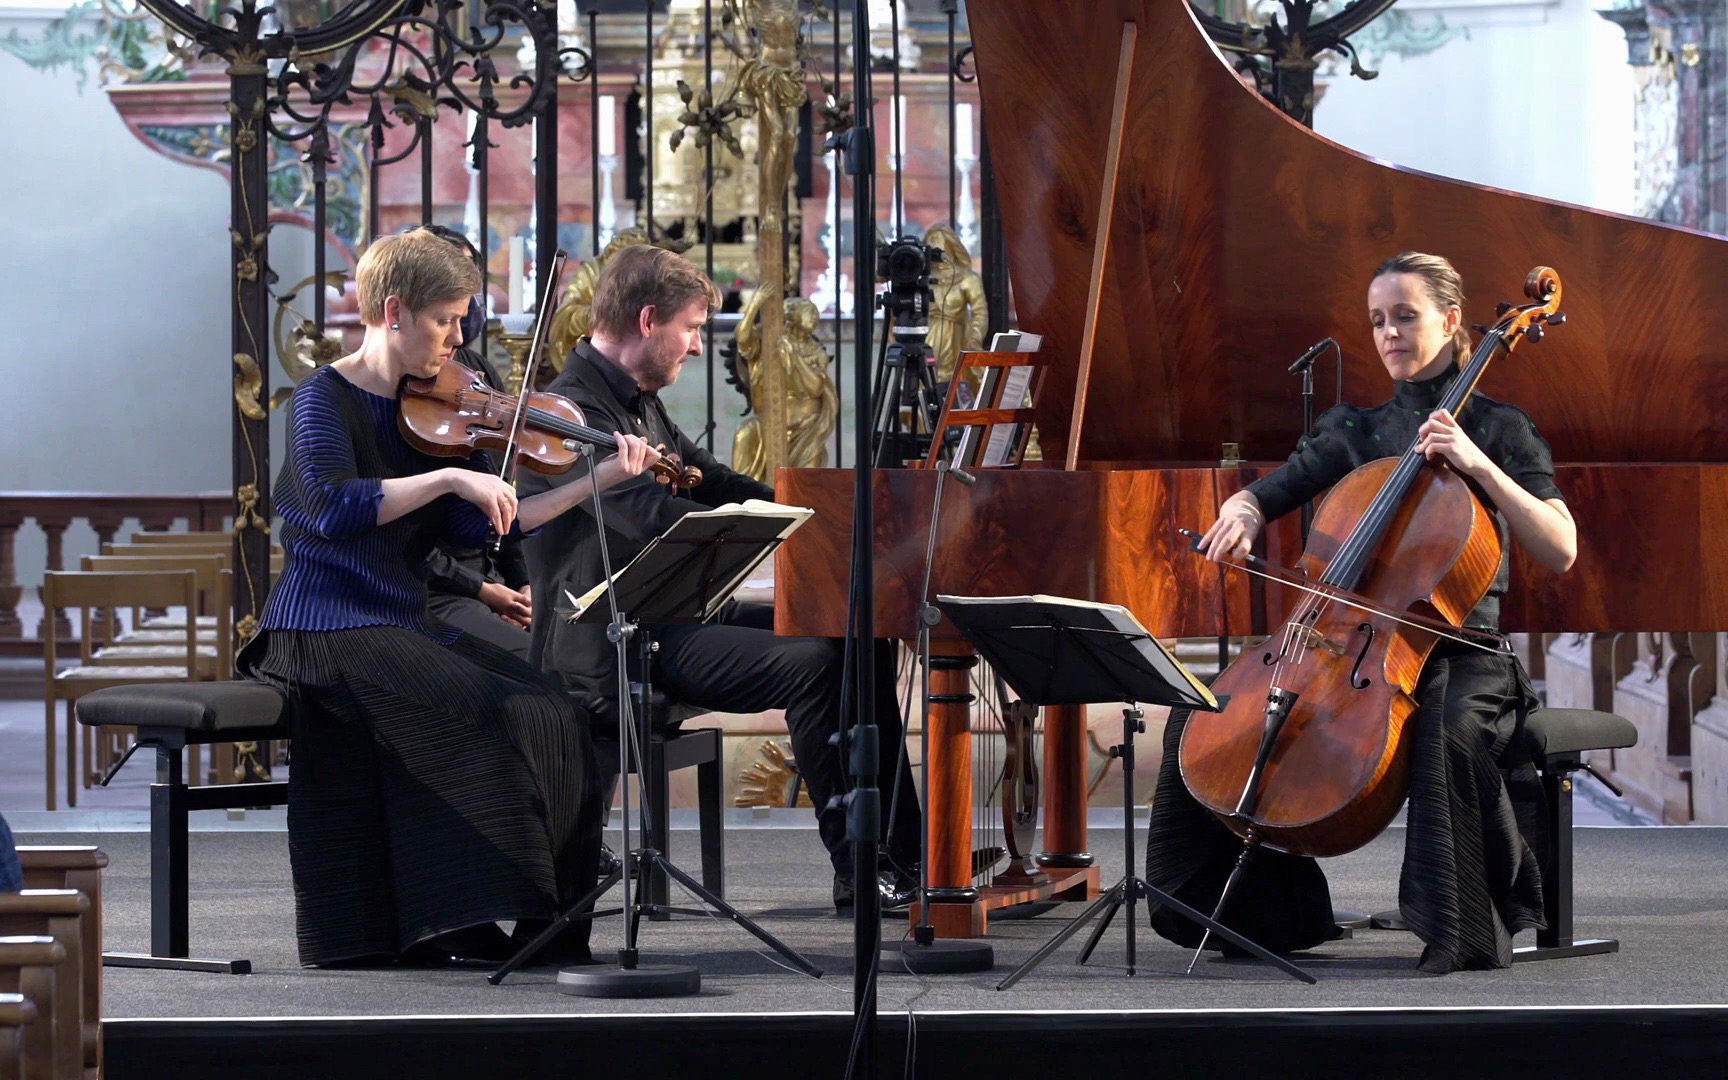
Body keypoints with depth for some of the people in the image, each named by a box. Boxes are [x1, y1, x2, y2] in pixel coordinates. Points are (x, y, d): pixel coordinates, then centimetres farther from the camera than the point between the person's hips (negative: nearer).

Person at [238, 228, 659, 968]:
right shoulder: (325, 400, -7)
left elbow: (481, 527, 7)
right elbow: (336, 508, -25)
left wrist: (600, 478, 3)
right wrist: (451, 477, -28)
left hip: (404, 623, 7)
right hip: (326, 628, -7)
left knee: (551, 712, -11)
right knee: (480, 712, -27)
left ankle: (546, 919, -9)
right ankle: (453, 921, -20)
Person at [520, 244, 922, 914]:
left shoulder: (640, 405, 18)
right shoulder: (573, 407, -16)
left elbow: (715, 485, 25)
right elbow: (653, 517, -28)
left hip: (678, 617, 11)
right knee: (812, 664, -25)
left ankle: (905, 850, 1)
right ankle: (859, 872, -18)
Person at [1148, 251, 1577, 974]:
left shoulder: (1497, 429, 2)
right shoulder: (1353, 433, 16)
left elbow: (1560, 552, -9)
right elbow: (1264, 494, 15)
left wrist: (1481, 465, -19)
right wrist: (1240, 514, -10)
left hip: (1456, 649, -5)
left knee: (1450, 730, -40)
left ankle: (1470, 930, -23)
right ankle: (1263, 910, 1)